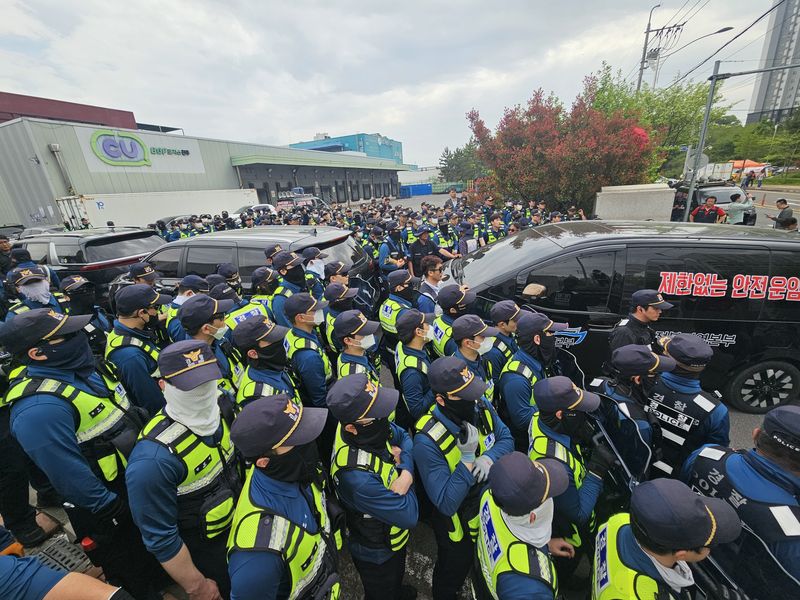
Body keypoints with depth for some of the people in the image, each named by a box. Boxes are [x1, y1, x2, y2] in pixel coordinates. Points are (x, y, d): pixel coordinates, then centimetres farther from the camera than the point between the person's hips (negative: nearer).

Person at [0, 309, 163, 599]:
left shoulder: (80, 371, -4)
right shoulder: (39, 408, -31)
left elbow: (128, 414, 9)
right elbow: (69, 477, -25)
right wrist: (115, 511, -15)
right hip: (113, 502, -8)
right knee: (134, 576, 19)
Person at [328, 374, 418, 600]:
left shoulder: (374, 428, -26)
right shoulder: (358, 477, -45)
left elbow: (406, 437, -7)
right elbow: (409, 516, -33)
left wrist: (406, 472, -24)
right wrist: (402, 476, -20)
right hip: (377, 554, -6)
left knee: (397, 575, 38)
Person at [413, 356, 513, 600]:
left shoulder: (481, 406, -21)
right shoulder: (427, 442, -37)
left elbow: (506, 438, -8)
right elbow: (447, 504, -31)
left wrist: (489, 457, -28)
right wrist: (467, 459, -41)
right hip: (457, 523, -5)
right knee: (453, 574, 26)